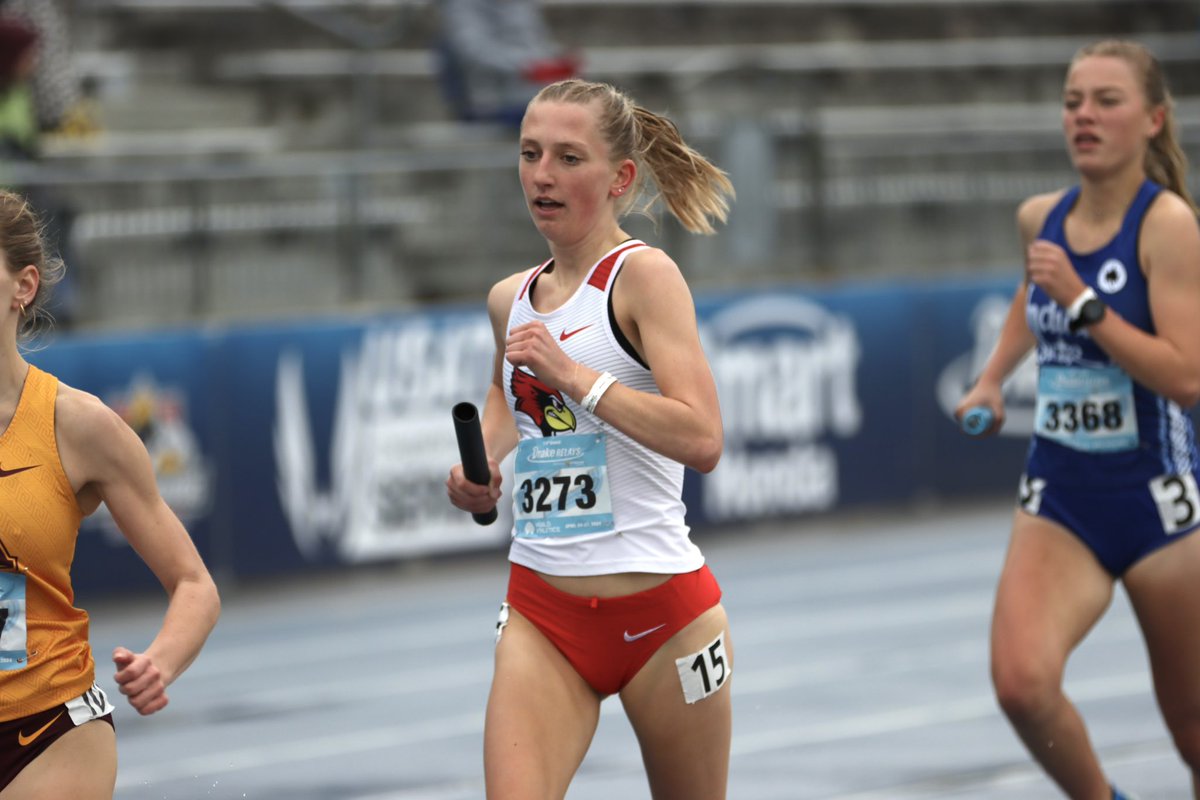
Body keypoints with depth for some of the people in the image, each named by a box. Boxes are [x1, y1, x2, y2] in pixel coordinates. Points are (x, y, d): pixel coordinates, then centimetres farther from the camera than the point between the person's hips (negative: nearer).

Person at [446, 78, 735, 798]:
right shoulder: (510, 300, 9)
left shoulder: (643, 275, -9)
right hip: (542, 611, 4)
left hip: (661, 609, -4)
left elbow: (701, 439, -22)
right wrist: (480, 467, 12)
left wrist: (572, 373, -24)